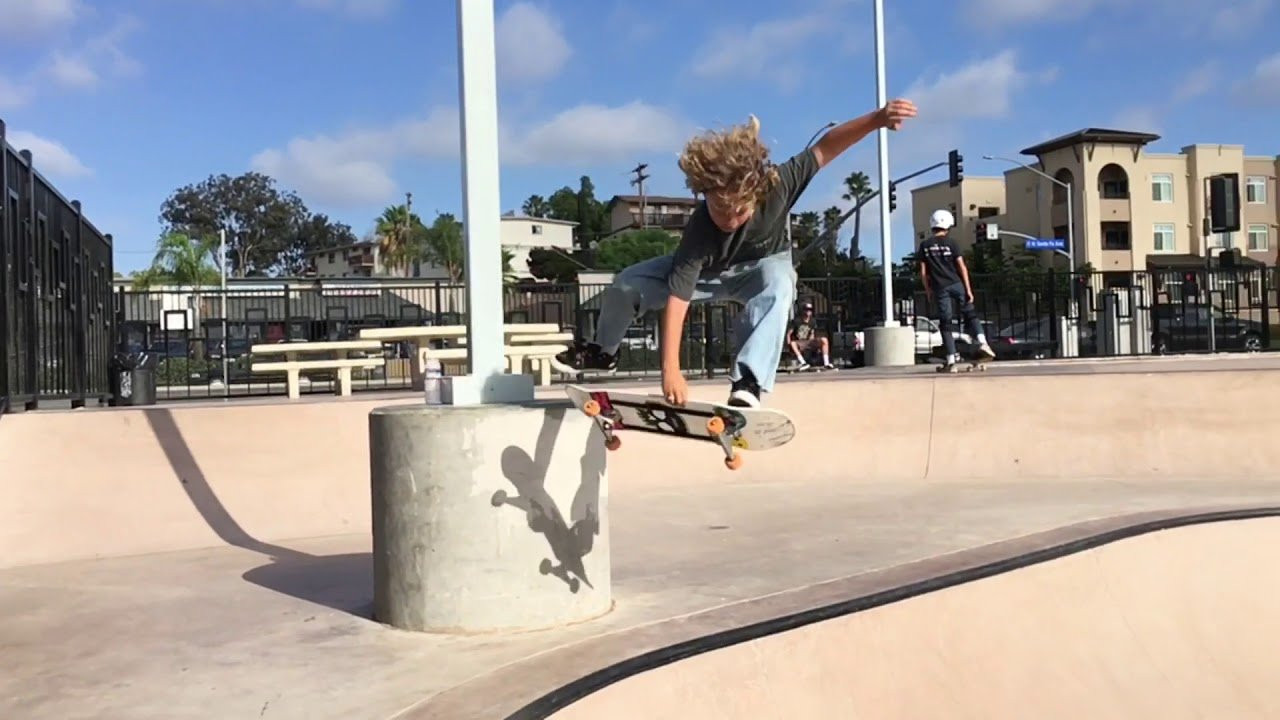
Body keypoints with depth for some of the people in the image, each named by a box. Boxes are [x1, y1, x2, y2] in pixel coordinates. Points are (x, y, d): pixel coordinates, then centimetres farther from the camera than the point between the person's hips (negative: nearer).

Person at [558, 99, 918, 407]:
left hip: (762, 264, 1)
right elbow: (676, 297, -45)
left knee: (778, 283, -38)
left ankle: (749, 383, -39)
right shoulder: (699, 234, -41)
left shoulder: (777, 186, -37)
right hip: (708, 268, 0)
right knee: (626, 285, -13)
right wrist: (670, 370, -51)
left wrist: (877, 118, -41)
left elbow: (823, 148, -28)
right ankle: (604, 350, 18)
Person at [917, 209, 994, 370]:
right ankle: (982, 343, -9)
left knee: (945, 322, 4)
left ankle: (951, 358, 3)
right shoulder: (951, 243, -2)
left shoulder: (925, 246, 3)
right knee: (970, 314, 10)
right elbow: (962, 268, -5)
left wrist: (928, 290, 15)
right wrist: (968, 289, -3)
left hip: (940, 288, 1)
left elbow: (923, 272, 4)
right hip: (956, 284, -1)